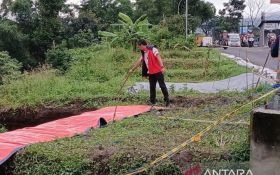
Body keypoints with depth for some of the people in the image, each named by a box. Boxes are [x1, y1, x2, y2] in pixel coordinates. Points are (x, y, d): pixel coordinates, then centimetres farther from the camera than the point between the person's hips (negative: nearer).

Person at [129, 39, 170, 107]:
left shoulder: (152, 49, -11)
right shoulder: (143, 53, 13)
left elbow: (158, 57, -21)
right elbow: (139, 62, 23)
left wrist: (162, 67, -34)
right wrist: (132, 69, 27)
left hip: (158, 71, -8)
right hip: (151, 73, 8)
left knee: (162, 86, -3)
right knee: (152, 87, 10)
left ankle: (167, 100, 6)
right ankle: (153, 102, 17)